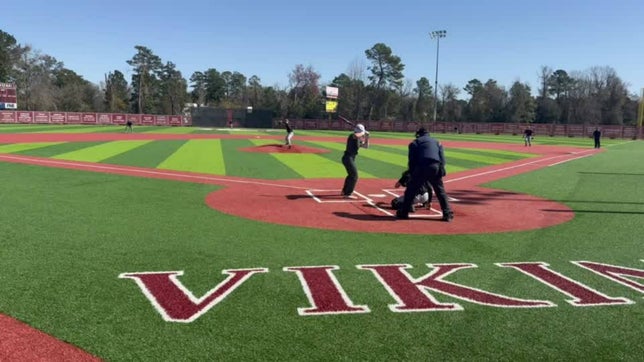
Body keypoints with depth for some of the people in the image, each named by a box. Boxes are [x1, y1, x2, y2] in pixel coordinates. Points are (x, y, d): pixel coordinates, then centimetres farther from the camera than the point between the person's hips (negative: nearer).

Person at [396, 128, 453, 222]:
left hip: (421, 168, -2)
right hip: (435, 167, 3)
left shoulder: (415, 143, 18)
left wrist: (412, 173, 13)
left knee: (410, 190, 9)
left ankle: (403, 213, 11)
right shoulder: (437, 142, 28)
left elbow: (412, 160, 9)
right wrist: (441, 172, 11)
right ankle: (448, 214, 10)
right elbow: (442, 158, 15)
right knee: (441, 192, 13)